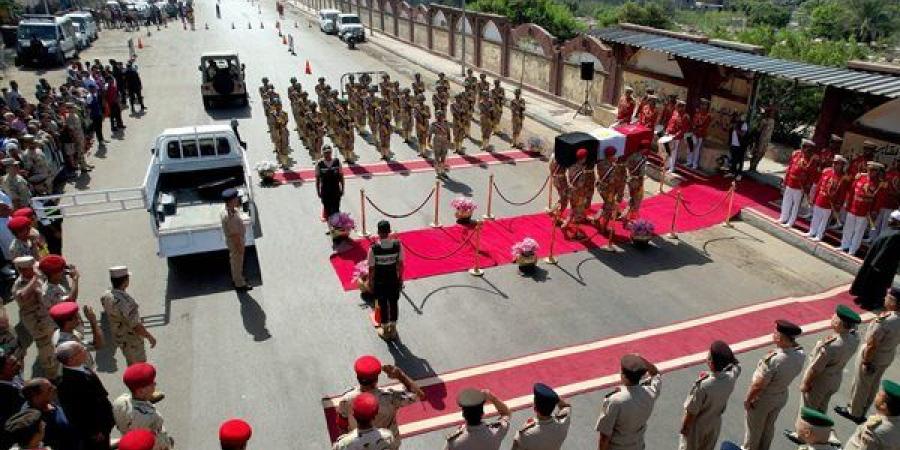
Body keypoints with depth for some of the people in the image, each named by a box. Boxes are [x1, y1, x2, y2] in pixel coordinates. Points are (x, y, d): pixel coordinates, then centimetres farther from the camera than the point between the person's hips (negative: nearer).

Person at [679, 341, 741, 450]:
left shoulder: (702, 386, -39)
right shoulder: (730, 377, -23)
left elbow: (691, 413, -25)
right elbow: (735, 365, 4)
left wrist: (684, 428, -9)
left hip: (698, 425, -5)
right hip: (715, 422, 5)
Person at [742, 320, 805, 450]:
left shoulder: (772, 360, -39)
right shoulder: (800, 355, -21)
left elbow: (758, 385, -27)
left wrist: (747, 399, -11)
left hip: (763, 399, -6)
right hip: (782, 396, 6)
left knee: (754, 427, 20)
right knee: (769, 426, 28)